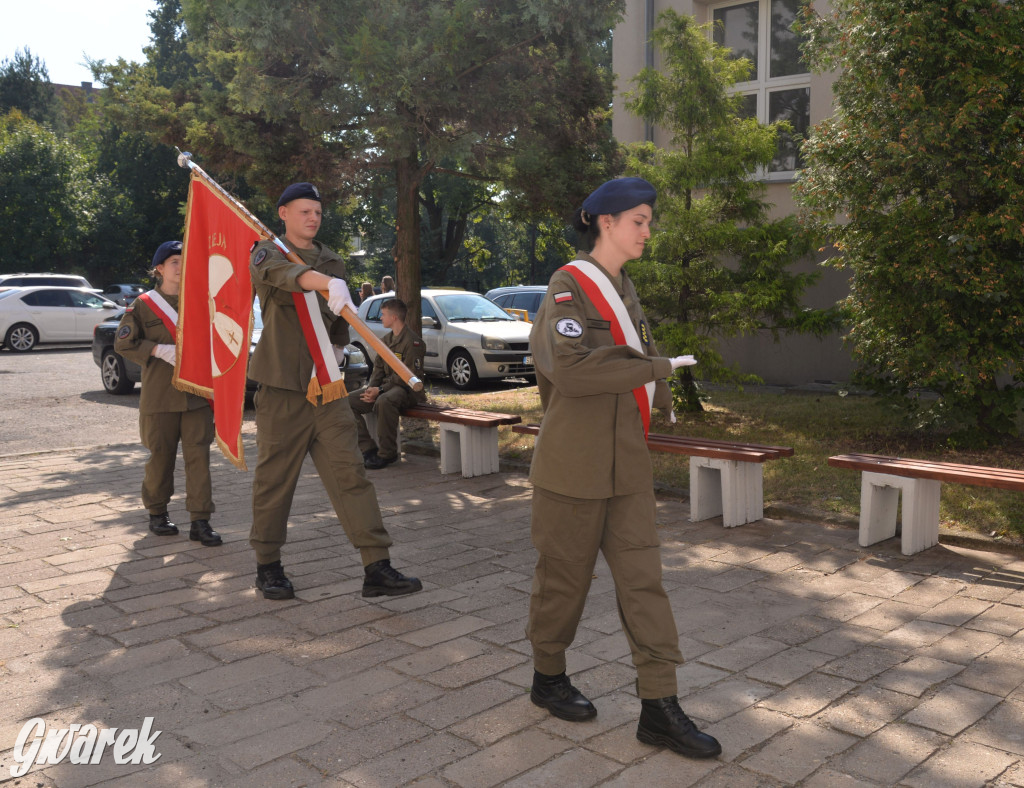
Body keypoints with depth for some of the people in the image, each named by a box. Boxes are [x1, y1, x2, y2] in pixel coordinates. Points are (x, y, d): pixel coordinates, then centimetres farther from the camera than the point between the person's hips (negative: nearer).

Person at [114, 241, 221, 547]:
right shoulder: (143, 304, 2)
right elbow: (123, 342, -1)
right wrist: (160, 350, -14)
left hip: (197, 394, 2)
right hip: (160, 396, -2)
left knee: (199, 456, -3)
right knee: (161, 456, 7)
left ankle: (200, 521, 0)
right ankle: (157, 513, 26)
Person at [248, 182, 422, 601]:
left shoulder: (332, 262, 18)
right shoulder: (268, 253, 2)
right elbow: (285, 274, -27)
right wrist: (329, 282, -45)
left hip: (328, 388, 4)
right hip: (282, 386, -4)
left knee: (351, 473, -2)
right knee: (275, 478, 3)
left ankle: (377, 567, -3)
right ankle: (268, 566, 20)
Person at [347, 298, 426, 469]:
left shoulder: (412, 341, -12)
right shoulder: (386, 340, 16)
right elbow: (378, 369, 18)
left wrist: (380, 390, -21)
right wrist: (371, 388, -3)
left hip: (406, 390, -9)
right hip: (385, 386, 9)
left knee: (384, 402, -40)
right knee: (349, 401, -9)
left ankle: (387, 453, -26)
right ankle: (368, 448, -9)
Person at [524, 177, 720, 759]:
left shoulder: (625, 288, 14)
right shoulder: (570, 285, -12)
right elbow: (571, 368, -27)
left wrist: (656, 392, 6)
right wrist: (656, 367, -20)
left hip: (627, 461, 7)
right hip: (574, 465, -7)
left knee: (643, 576, 5)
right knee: (565, 575, 7)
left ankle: (659, 706, 10)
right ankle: (548, 677, 29)